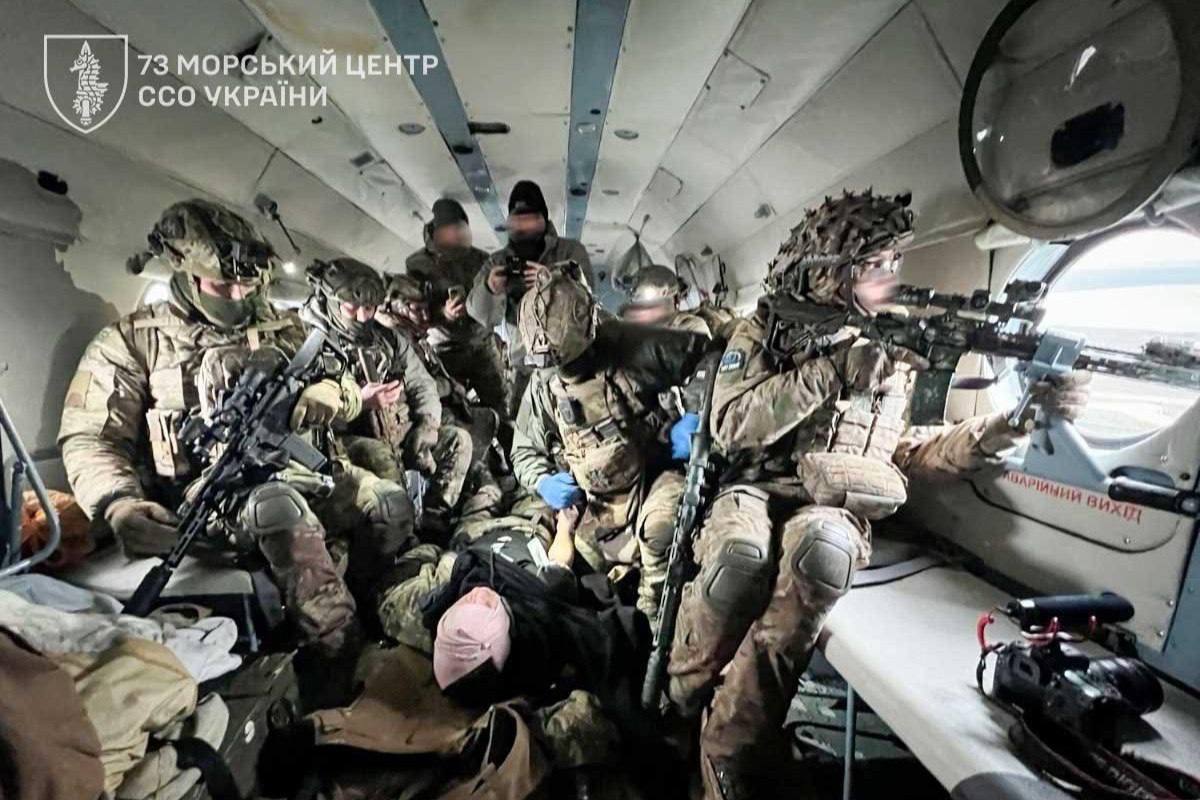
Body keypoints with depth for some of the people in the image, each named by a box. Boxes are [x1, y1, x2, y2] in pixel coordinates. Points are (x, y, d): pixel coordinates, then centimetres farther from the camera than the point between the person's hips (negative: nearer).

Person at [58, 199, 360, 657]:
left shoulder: (282, 330, 15)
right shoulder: (132, 340, 7)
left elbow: (347, 393, 13)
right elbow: (90, 439, 1)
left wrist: (303, 401, -11)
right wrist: (121, 504, -20)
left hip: (288, 477, 4)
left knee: (382, 495, -23)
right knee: (279, 508, -36)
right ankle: (341, 653, -30)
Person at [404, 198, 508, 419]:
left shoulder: (480, 258, 2)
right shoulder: (417, 264, -3)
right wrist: (442, 313, -22)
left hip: (483, 345, 2)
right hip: (445, 351, -1)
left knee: (499, 406, 5)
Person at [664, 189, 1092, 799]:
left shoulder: (894, 346, 15)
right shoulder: (765, 328, 3)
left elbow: (909, 453, 15)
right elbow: (731, 427, -11)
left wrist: (1015, 419, 2)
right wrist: (832, 372, -16)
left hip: (835, 509, 3)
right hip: (755, 491, -2)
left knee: (819, 547, -35)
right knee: (741, 553, -37)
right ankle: (676, 709, -5)